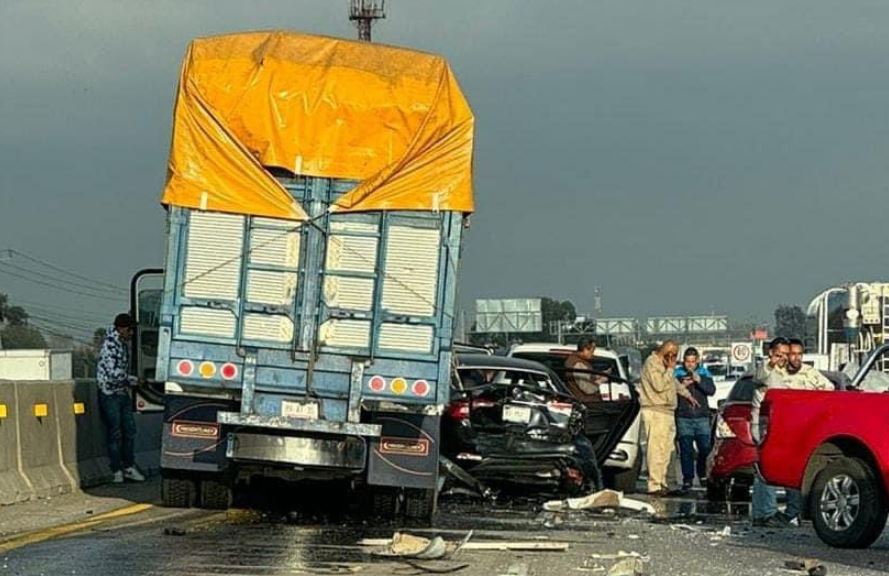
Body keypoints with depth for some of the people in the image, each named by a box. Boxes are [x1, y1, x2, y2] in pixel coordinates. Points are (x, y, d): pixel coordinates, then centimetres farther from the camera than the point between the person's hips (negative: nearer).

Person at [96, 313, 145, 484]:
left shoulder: (123, 344, 10)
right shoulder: (110, 345, -18)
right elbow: (115, 374, -23)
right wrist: (133, 381, -12)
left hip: (123, 393, 9)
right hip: (110, 394, -9)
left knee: (129, 430, 9)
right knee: (115, 433, -2)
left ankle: (129, 467, 17)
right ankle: (117, 471, 6)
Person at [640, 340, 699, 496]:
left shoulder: (665, 365, 20)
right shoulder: (652, 362, -10)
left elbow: (674, 383, 37)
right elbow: (659, 385, -21)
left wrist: (687, 394, 35)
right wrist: (670, 369, -13)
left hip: (667, 411, 10)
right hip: (655, 411, -10)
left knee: (666, 449, 11)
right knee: (656, 449, -13)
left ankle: (662, 483, 17)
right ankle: (654, 486, -14)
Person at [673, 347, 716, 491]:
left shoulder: (704, 373, 8)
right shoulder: (677, 373, 6)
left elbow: (712, 390, -4)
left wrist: (699, 380, -19)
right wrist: (682, 386, -15)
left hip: (702, 417, 1)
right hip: (684, 418, -1)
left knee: (705, 448, -2)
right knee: (686, 450, -3)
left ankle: (702, 475, 17)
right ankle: (687, 478, 2)